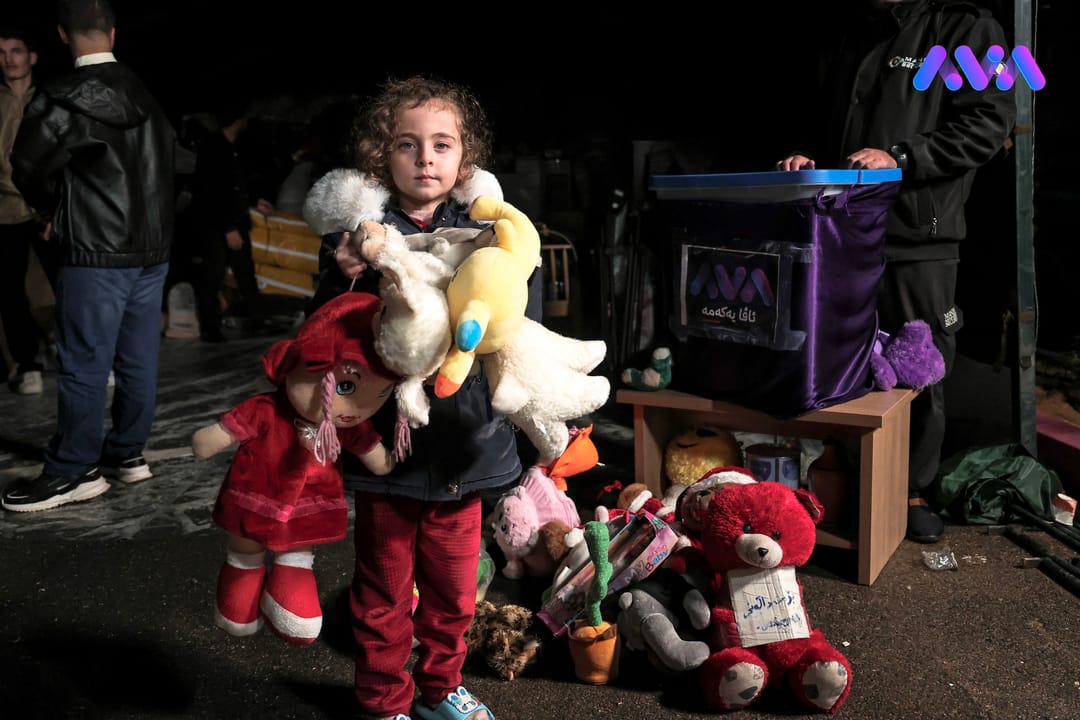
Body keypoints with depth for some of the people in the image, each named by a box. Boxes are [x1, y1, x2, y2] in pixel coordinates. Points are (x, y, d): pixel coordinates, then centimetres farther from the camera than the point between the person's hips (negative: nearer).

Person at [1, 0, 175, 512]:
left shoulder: (67, 96, -12)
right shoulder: (147, 94, 8)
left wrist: (55, 209, 10)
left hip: (96, 253, -7)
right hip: (153, 247, 7)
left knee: (83, 364, 0)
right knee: (138, 359, 12)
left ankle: (73, 472, 9)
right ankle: (127, 453, 23)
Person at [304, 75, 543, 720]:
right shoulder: (359, 234, -6)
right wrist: (345, 280, -21)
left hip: (463, 442, 2)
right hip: (385, 442, -2)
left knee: (454, 587, 19)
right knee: (385, 589, 15)